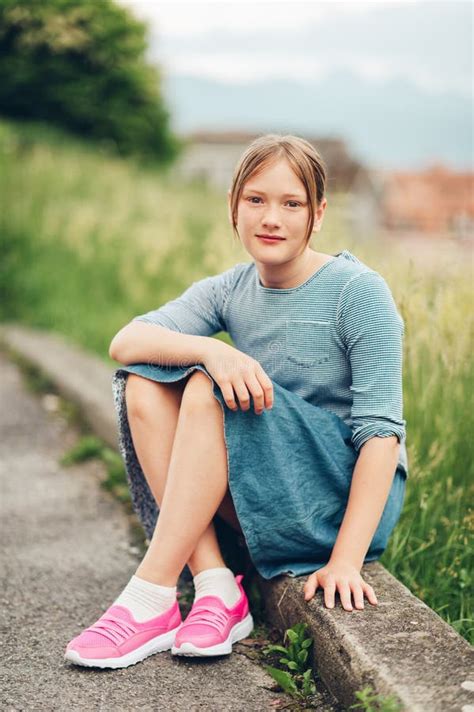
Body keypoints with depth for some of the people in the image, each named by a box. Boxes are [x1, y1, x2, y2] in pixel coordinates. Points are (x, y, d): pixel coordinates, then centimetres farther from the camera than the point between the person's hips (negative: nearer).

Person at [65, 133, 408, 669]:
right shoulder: (230, 291, 3)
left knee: (210, 389, -26)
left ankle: (151, 597, -23)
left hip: (349, 492, -6)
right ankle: (215, 586, -20)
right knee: (143, 382, -11)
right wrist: (210, 350, -32)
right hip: (265, 495, 6)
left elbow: (380, 430, -18)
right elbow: (124, 342, -11)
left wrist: (346, 560, -27)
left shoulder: (359, 291, -12)